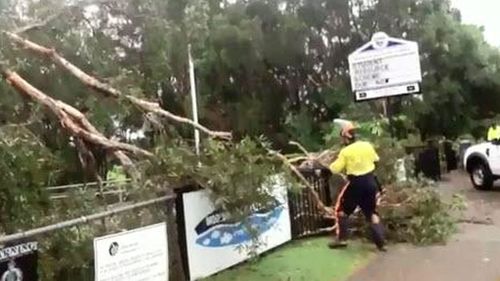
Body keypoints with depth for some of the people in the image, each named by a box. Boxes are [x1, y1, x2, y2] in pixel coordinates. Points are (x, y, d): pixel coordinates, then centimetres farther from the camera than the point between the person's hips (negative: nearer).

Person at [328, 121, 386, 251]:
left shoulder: (345, 151, -13)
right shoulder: (367, 145, 0)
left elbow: (336, 169, -13)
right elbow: (376, 159, 16)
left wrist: (331, 164, 7)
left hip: (356, 184, -4)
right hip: (370, 182, 5)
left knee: (342, 209, 13)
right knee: (372, 212, 15)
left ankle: (341, 239, 12)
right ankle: (380, 242, 11)